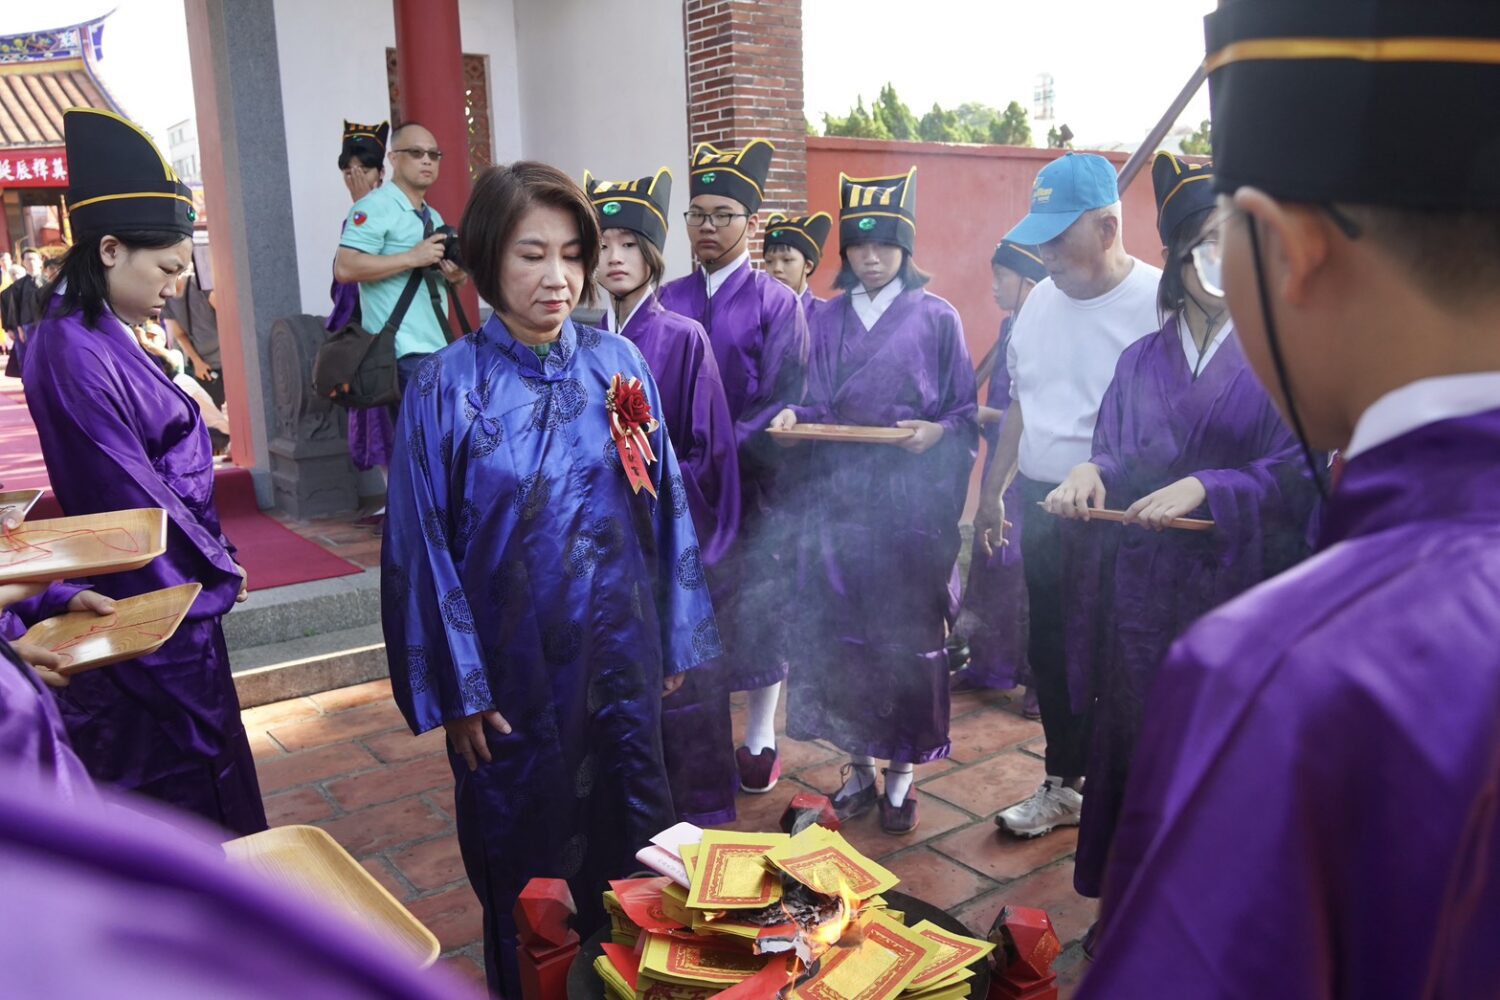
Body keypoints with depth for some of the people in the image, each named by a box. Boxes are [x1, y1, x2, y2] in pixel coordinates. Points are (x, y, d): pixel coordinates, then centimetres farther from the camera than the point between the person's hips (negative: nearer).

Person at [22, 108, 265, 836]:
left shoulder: (106, 340, 7)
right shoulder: (75, 353, -22)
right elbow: (127, 493, -22)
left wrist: (212, 560, 9)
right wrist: (215, 568, -9)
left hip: (172, 592, 9)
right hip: (151, 608, -9)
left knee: (194, 756, 22)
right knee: (180, 781, 6)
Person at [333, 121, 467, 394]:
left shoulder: (434, 217, 19)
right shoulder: (375, 206, -8)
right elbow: (345, 269, -18)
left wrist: (456, 276, 3)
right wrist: (412, 258, -18)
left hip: (440, 347, 9)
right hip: (402, 352, -9)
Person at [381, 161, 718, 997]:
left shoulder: (619, 364, -3)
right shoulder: (448, 387, -11)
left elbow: (664, 506, 2)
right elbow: (424, 548, -9)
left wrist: (677, 637, 4)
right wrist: (458, 691, -8)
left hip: (620, 660, 3)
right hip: (512, 673, -2)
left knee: (631, 845, 17)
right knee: (524, 862, 15)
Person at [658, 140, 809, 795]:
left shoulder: (777, 303, -4)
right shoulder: (668, 301, 6)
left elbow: (779, 402, -9)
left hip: (753, 482, -3)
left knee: (758, 607, 7)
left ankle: (760, 739, 25)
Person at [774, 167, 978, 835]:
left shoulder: (936, 318, 2)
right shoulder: (827, 321, 11)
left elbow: (966, 413, 3)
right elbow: (819, 408, 13)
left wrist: (937, 431, -17)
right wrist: (796, 417, -8)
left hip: (911, 502, -3)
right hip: (837, 499, 3)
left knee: (908, 634, 2)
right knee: (840, 633, 5)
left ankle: (901, 777, 20)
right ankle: (860, 768, 24)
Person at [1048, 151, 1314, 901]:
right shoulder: (1141, 361, 12)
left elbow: (1294, 470, -7)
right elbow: (1116, 453, 5)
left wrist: (1203, 487, -21)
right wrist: (1092, 472, -17)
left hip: (1235, 587, -3)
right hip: (1142, 593, 3)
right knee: (1134, 747, 8)